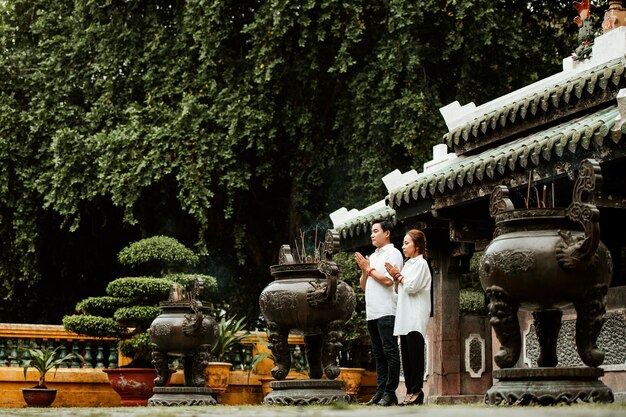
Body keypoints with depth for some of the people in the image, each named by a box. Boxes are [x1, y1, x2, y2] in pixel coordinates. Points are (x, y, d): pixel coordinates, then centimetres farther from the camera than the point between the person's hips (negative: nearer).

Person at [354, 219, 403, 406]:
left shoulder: (393, 253, -3)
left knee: (390, 352, -8)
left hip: (386, 312, -9)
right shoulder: (373, 256, 22)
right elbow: (363, 285, 22)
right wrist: (364, 270, 4)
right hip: (372, 313, 9)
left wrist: (370, 269, -4)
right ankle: (380, 391, 9)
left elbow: (388, 280, -16)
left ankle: (390, 393, -9)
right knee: (378, 354, 8)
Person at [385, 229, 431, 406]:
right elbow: (399, 290, 23)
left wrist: (399, 275, 0)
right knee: (406, 355, 5)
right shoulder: (407, 264, 22)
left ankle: (416, 391, -12)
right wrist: (395, 277, 7)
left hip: (416, 317, -9)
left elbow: (412, 287, -14)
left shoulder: (421, 263, -3)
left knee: (415, 353, -11)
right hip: (404, 318, 9)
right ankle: (410, 391, 5)